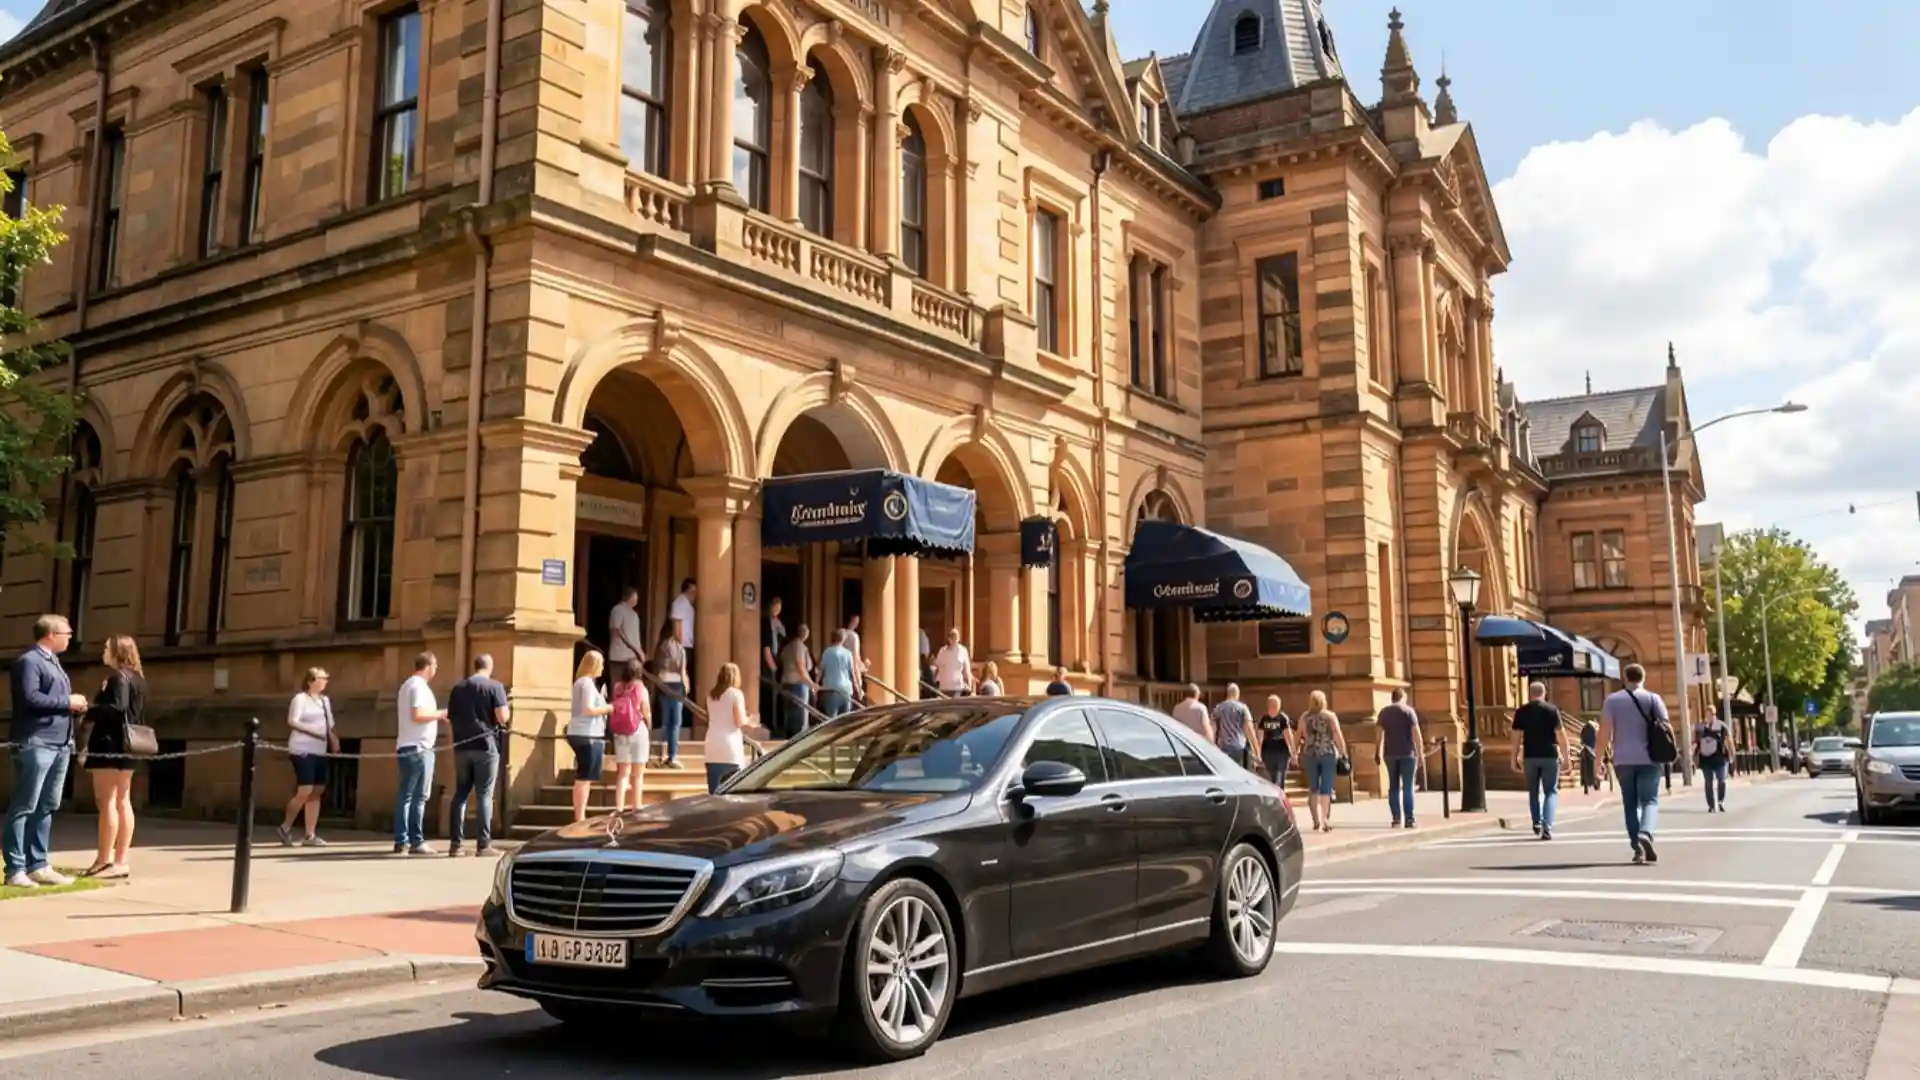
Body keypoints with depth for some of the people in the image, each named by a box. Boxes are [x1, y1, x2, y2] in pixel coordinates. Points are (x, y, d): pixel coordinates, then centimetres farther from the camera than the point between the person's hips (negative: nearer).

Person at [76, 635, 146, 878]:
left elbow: (117, 708, -24)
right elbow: (140, 715, 17)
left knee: (107, 801, -6)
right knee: (122, 802, 8)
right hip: (125, 745, 9)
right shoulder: (137, 679, 16)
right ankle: (120, 861, 10)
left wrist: (90, 714, -13)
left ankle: (105, 860, -5)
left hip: (110, 745, -9)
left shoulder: (118, 677, -11)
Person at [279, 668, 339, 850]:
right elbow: (292, 721, -15)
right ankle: (285, 827, 7)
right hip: (303, 750, -8)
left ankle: (310, 835, 6)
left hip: (320, 751, 8)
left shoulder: (325, 700, 17)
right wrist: (314, 730, -20)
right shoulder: (300, 698, -5)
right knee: (305, 791, -12)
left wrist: (333, 739, 6)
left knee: (317, 791, 4)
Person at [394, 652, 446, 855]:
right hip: (419, 748, -10)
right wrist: (439, 714, -10)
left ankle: (401, 841, 8)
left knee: (405, 795, 8)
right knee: (419, 796, -7)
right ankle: (416, 841, -6)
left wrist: (436, 716, 19)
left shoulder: (407, 685, 19)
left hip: (406, 747, 10)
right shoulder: (419, 686, -12)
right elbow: (417, 715, -22)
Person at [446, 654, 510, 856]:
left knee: (460, 793, 10)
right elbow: (502, 717, -13)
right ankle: (483, 844, -5)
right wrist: (507, 712, 8)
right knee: (484, 795, -3)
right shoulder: (494, 687, -5)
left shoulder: (457, 688, 11)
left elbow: (450, 720, 14)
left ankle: (456, 843, 8)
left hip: (461, 746, 5)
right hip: (485, 745, -4)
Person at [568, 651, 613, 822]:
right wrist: (608, 708, -9)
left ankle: (579, 817, 15)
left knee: (582, 778, 12)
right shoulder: (587, 682, -12)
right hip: (587, 736, -10)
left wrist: (604, 707, 18)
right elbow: (588, 710, -20)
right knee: (584, 778, -8)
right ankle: (580, 818, -7)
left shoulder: (581, 682, 19)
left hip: (583, 735, 10)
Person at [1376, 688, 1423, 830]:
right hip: (1407, 753, -3)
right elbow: (1416, 734, -8)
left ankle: (1396, 819, 4)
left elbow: (1380, 734, 0)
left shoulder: (1384, 712, 7)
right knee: (1407, 787, -2)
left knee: (1393, 787, 7)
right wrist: (1420, 754, -5)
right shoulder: (1408, 711, -2)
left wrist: (1379, 752, 2)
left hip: (1390, 754, 3)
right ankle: (1409, 819, -5)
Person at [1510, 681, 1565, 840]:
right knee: (1551, 792, 3)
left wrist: (1515, 758, 6)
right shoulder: (1552, 710, -2)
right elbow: (1559, 733, -5)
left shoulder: (1521, 711, 2)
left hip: (1530, 756, 1)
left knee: (1533, 791, 18)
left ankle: (1537, 823, 20)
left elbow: (1517, 736, 0)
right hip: (1550, 755, -1)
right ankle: (1547, 826, -12)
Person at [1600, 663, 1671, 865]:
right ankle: (1645, 834, -26)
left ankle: (1638, 847, 5)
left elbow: (1605, 731, -4)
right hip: (1649, 759, -1)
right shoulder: (1653, 698, 2)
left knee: (1630, 803, 11)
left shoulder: (1612, 700, 2)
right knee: (1650, 800, 1)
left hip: (1623, 760, 1)